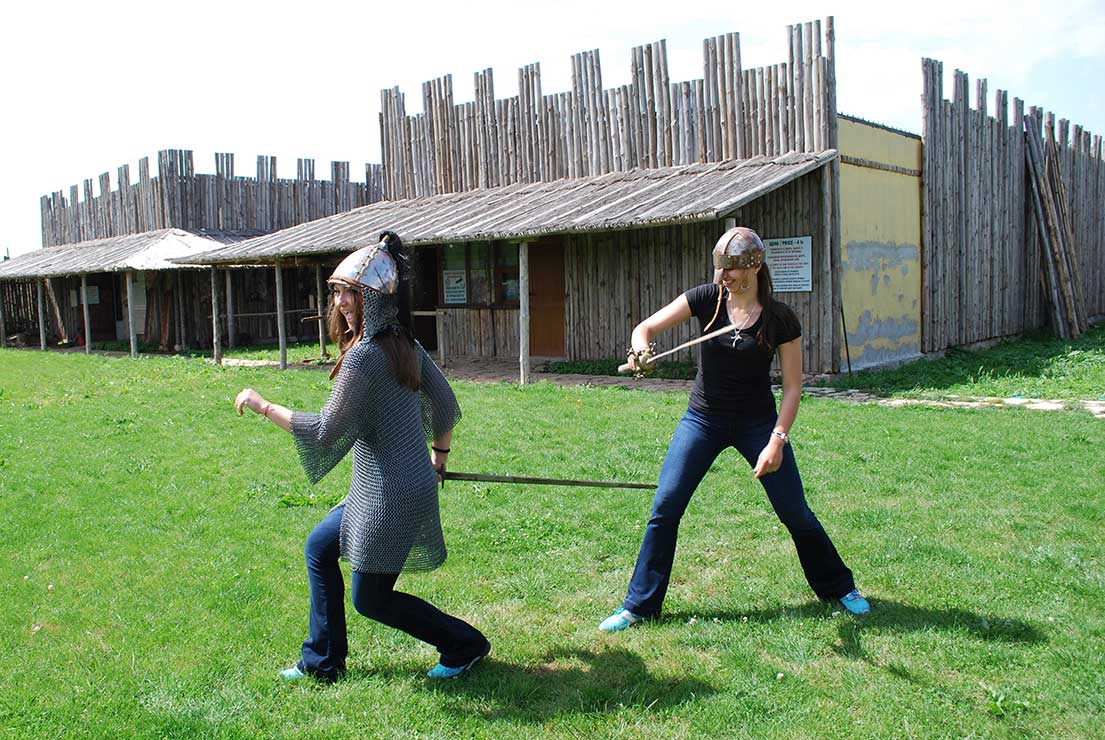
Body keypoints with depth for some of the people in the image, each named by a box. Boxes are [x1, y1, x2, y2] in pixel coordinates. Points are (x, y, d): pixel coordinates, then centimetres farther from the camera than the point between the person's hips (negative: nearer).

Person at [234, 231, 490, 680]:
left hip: (389, 495, -10)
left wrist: (263, 406, -9)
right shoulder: (405, 344, 5)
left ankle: (465, 644, 19)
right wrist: (439, 455, 28)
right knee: (320, 548, 20)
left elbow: (326, 431, -19)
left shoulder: (362, 357, -22)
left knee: (371, 599, 7)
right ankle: (322, 660, 29)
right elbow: (446, 406, 12)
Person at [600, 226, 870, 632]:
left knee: (796, 513, 4)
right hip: (703, 419, 1)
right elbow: (646, 327, -9)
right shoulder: (707, 298, -6)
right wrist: (641, 348, -32)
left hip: (757, 422, -1)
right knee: (664, 507, -7)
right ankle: (638, 605, 6)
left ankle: (840, 588, 29)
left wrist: (777, 439, -16)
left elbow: (792, 387, -6)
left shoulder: (780, 319, -10)